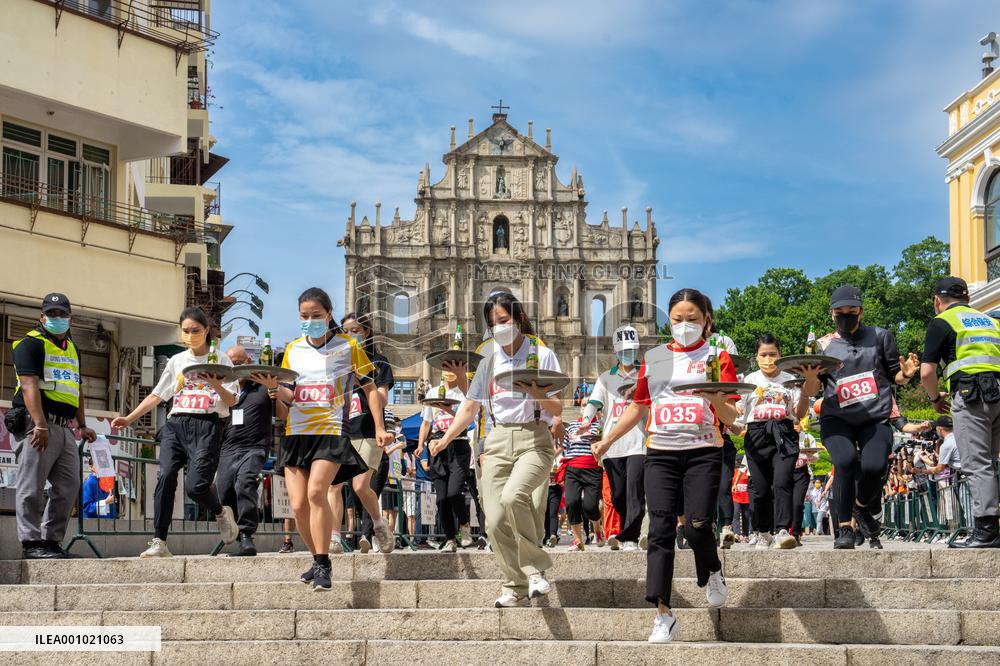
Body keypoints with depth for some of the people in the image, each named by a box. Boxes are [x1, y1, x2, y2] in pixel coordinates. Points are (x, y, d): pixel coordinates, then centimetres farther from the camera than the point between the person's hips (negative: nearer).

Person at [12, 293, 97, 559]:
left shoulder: (72, 349, 23)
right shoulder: (31, 344, -3)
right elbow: (29, 386, -14)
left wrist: (82, 425, 21)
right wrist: (40, 425, -24)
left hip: (64, 428, 8)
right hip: (38, 426, -8)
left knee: (68, 487, 6)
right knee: (32, 487, -7)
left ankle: (51, 540, 13)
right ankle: (31, 543, -6)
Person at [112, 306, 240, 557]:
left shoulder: (221, 360, 8)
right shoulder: (176, 361, 18)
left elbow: (232, 401, 4)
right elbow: (157, 395, 17)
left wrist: (216, 384, -16)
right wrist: (129, 419, 8)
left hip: (207, 426, -3)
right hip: (176, 424, 3)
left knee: (195, 485, -17)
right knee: (165, 476, -17)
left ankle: (221, 513, 17)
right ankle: (159, 542, -16)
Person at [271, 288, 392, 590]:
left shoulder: (347, 346, 3)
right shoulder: (293, 350, 13)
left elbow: (370, 388, 9)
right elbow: (287, 395, 15)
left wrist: (379, 428, 2)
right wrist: (274, 388, -8)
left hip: (332, 431, -4)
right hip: (297, 433, 4)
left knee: (316, 491, -24)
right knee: (298, 504, -3)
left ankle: (322, 565, -17)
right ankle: (318, 560, 19)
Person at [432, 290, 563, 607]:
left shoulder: (542, 355, 1)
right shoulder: (488, 360, 12)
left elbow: (557, 409, -1)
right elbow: (470, 407, 16)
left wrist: (533, 390, -18)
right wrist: (445, 439, 5)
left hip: (534, 439, -4)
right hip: (498, 441, 4)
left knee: (512, 496, -31)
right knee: (495, 521, -8)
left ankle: (535, 567, -14)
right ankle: (516, 588, 6)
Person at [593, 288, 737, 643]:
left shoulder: (717, 357, 5)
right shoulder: (653, 358, 14)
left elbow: (730, 417, 2)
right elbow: (638, 406, 23)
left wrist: (716, 399, -19)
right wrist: (607, 440, 18)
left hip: (703, 451, -3)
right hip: (661, 452, 3)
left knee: (698, 526, -14)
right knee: (660, 530, -5)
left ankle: (713, 571, 20)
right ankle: (663, 615, -4)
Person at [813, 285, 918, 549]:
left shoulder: (881, 337, 13)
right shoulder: (823, 345, 12)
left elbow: (895, 377, 17)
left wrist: (906, 374, -6)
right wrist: (809, 376, -13)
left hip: (875, 418, 0)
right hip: (837, 419, 0)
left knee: (874, 466, -23)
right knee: (845, 460, -28)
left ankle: (862, 507, 12)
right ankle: (845, 528, -18)